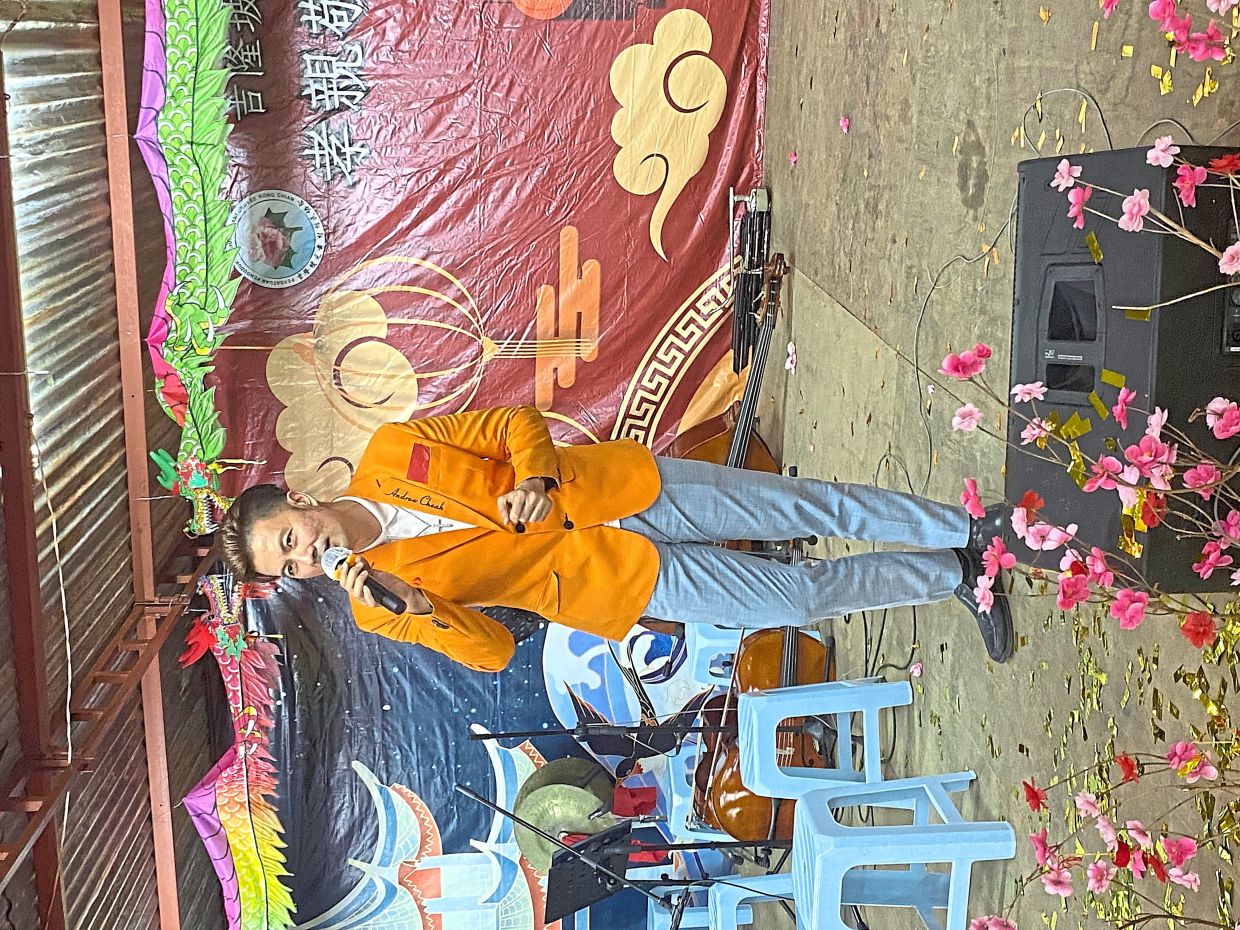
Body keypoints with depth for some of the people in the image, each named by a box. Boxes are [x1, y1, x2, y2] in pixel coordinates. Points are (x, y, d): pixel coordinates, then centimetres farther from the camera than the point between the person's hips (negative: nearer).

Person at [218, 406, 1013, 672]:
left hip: (622, 490, 1)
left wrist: (533, 477, -21)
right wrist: (410, 605, -25)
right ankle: (953, 578, 20)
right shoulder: (376, 601, -6)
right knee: (802, 599, 0)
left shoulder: (392, 451, -5)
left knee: (816, 506, 0)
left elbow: (518, 424, 0)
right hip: (610, 583, -1)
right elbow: (492, 650, -8)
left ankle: (971, 531, 18)